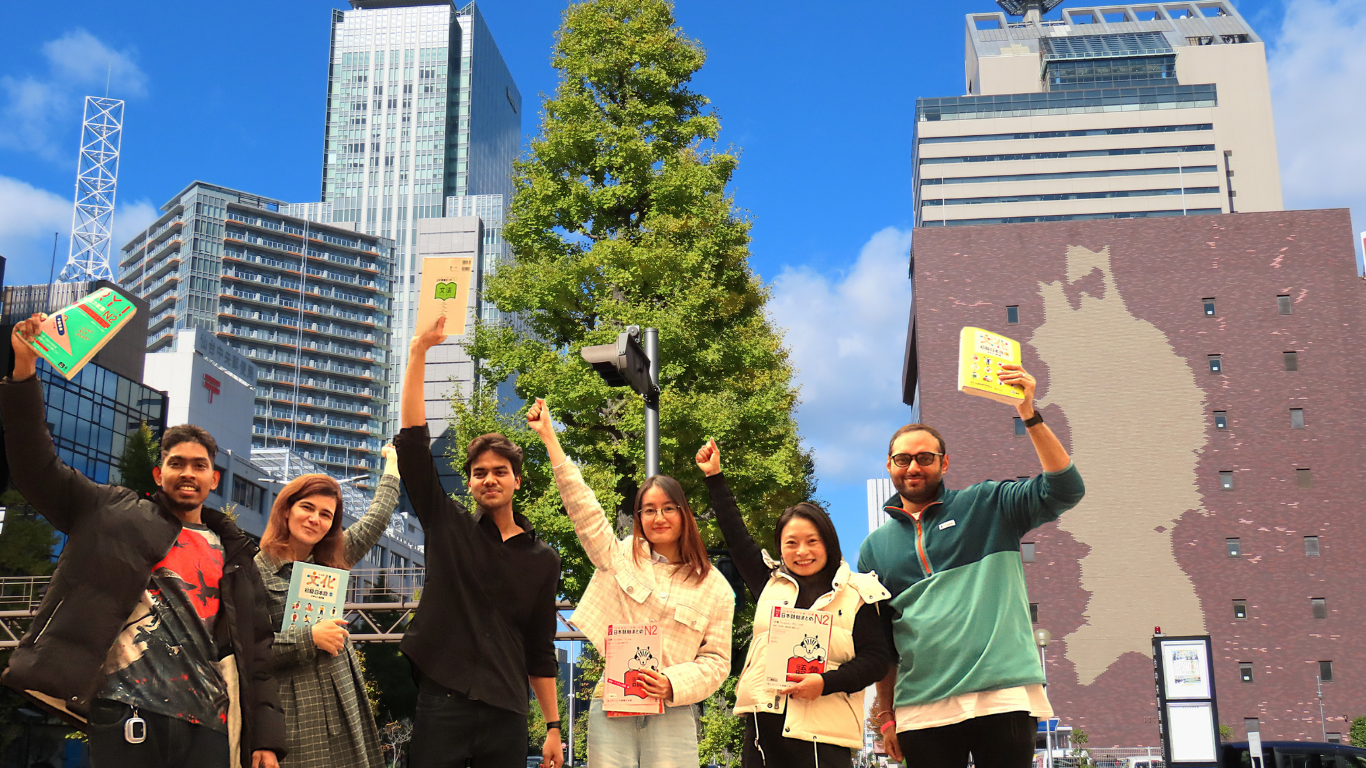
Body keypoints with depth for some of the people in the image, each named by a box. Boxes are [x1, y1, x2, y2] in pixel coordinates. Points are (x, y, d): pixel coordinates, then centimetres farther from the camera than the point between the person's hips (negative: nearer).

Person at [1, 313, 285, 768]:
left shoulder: (234, 556, 20)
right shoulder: (117, 514, 16)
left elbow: (255, 648, 16)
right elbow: (37, 468, 9)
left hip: (207, 729, 2)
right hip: (124, 716, -2)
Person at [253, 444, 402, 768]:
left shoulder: (332, 561, 11)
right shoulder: (257, 571, -7)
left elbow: (375, 521, 23)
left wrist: (393, 463, 33)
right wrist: (309, 637, -16)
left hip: (342, 703, 6)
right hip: (294, 711, -6)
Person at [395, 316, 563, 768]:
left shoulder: (542, 559, 9)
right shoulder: (448, 526, 5)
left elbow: (540, 649, 12)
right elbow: (413, 443, -3)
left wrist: (553, 726, 8)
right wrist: (418, 353, -8)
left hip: (506, 714, 2)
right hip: (442, 702, -1)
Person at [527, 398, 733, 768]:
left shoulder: (715, 588, 7)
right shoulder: (621, 557, 9)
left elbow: (717, 660, 6)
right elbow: (583, 507, 4)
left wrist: (672, 684, -12)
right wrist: (549, 437, 1)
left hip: (672, 713, 0)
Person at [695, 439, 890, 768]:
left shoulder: (857, 595, 3)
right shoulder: (770, 583, 13)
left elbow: (876, 658, 0)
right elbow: (736, 535, 19)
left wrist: (825, 683, -13)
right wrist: (715, 478, 22)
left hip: (822, 732, -3)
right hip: (763, 724, 4)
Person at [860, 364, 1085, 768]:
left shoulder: (987, 506, 8)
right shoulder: (874, 548, 16)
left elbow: (1064, 490, -6)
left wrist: (1029, 415, -15)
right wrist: (886, 715, 12)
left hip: (1003, 695, -2)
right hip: (922, 711, 3)